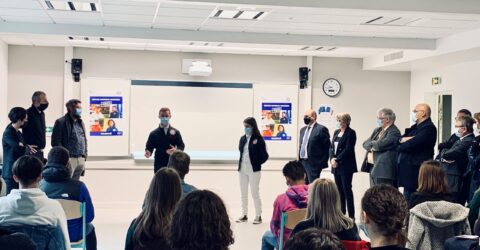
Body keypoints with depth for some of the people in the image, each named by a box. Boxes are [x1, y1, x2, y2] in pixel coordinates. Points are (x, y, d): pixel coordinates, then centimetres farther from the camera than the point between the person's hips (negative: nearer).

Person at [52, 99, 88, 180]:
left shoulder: (81, 123, 18)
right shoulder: (61, 122, -4)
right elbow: (55, 142, -9)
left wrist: (84, 157, 11)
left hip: (80, 159, 7)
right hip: (69, 159, -7)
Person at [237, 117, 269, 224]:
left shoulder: (258, 139, -10)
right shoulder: (243, 138, 6)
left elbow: (265, 156, -8)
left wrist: (257, 163, -1)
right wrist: (241, 163, 3)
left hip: (254, 170, -6)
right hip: (242, 169, 6)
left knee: (255, 193, -1)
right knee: (243, 193, 12)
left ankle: (258, 216, 9)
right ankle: (244, 215, 23)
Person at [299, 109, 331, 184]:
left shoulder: (321, 129, -8)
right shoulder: (303, 130, 15)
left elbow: (327, 146, -9)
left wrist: (324, 161, -9)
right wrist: (299, 160, 13)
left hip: (313, 163, -7)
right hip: (302, 162, 7)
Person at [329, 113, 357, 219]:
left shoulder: (351, 133, -8)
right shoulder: (336, 132, 14)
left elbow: (348, 149, -15)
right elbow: (331, 147, 12)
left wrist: (337, 160, -15)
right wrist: (332, 159, -4)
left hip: (346, 166, -7)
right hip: (336, 166, 7)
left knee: (347, 189, -5)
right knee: (339, 190, 8)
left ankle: (351, 216, 0)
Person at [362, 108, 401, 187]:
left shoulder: (394, 132, -11)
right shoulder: (377, 130, 19)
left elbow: (381, 145, -21)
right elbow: (365, 144, 12)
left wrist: (371, 144, 0)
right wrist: (374, 144, -9)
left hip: (385, 170, -9)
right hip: (373, 168, 9)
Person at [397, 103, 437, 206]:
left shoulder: (428, 128, -11)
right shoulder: (415, 127, 19)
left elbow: (411, 145, -21)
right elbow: (398, 140, 11)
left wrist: (400, 146, -1)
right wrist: (403, 139, -11)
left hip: (416, 172, -9)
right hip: (408, 170, 9)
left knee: (411, 201, -6)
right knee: (407, 199, 14)